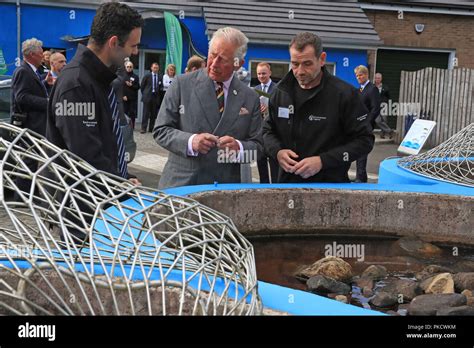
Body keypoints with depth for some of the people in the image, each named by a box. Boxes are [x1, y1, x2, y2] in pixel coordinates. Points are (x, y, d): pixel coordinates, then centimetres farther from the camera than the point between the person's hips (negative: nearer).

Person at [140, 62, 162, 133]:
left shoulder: (160, 77, 7)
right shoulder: (147, 76, 3)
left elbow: (161, 87, 14)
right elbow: (142, 86, 8)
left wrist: (159, 92, -1)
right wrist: (144, 94, 4)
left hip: (156, 97, 2)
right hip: (147, 96, -2)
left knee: (153, 114, 4)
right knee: (146, 113, -4)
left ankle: (151, 128, 10)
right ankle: (143, 128, -4)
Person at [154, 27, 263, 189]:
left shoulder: (250, 98, 4)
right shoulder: (182, 84, -1)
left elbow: (257, 145, 6)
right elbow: (161, 130, -2)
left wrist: (238, 148, -16)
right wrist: (190, 141, -19)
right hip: (181, 182, -1)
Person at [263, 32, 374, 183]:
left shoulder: (345, 94, -12)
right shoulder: (282, 92, 2)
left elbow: (364, 140, -11)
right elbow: (268, 130, 14)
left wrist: (323, 161, -21)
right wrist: (277, 151, -9)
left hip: (330, 182, -4)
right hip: (287, 180, 4)